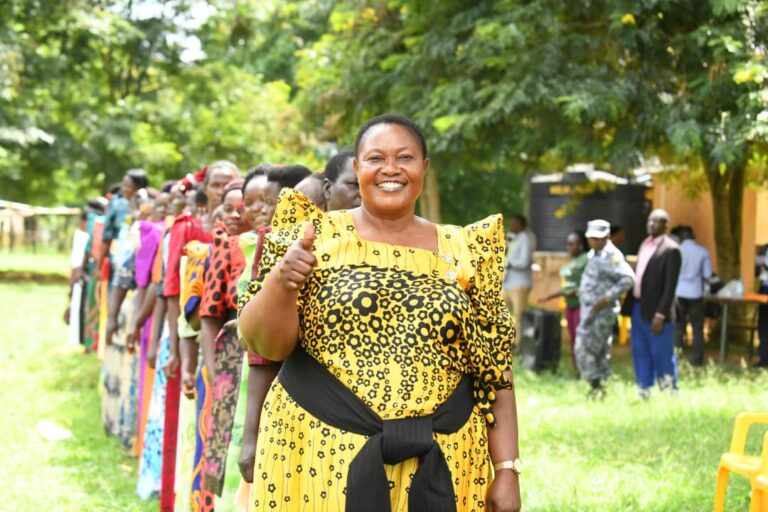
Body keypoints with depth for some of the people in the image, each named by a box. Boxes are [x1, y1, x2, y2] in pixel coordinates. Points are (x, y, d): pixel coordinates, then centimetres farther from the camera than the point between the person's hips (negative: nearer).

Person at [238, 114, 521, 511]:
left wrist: (507, 469, -1)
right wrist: (280, 281, -21)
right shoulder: (317, 236, 1)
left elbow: (493, 371, 5)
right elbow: (265, 345, -4)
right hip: (322, 453, -1)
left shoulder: (463, 251, 5)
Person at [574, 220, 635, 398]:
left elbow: (627, 279, -25)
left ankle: (596, 386, -7)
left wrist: (607, 298, -25)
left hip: (600, 311, -9)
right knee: (600, 350, 13)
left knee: (585, 348, -11)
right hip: (589, 309, 9)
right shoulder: (593, 255, 14)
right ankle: (598, 387, 18)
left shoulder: (612, 256, -16)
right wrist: (582, 290, 15)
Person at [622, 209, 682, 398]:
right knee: (640, 353, 12)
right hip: (638, 307, 8)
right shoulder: (644, 245, 15)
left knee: (661, 354, -1)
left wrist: (660, 315, -18)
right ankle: (644, 392, 21)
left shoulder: (670, 249, -10)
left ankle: (670, 394, 10)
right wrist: (629, 304, 9)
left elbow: (671, 285, -14)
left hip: (655, 311, -8)